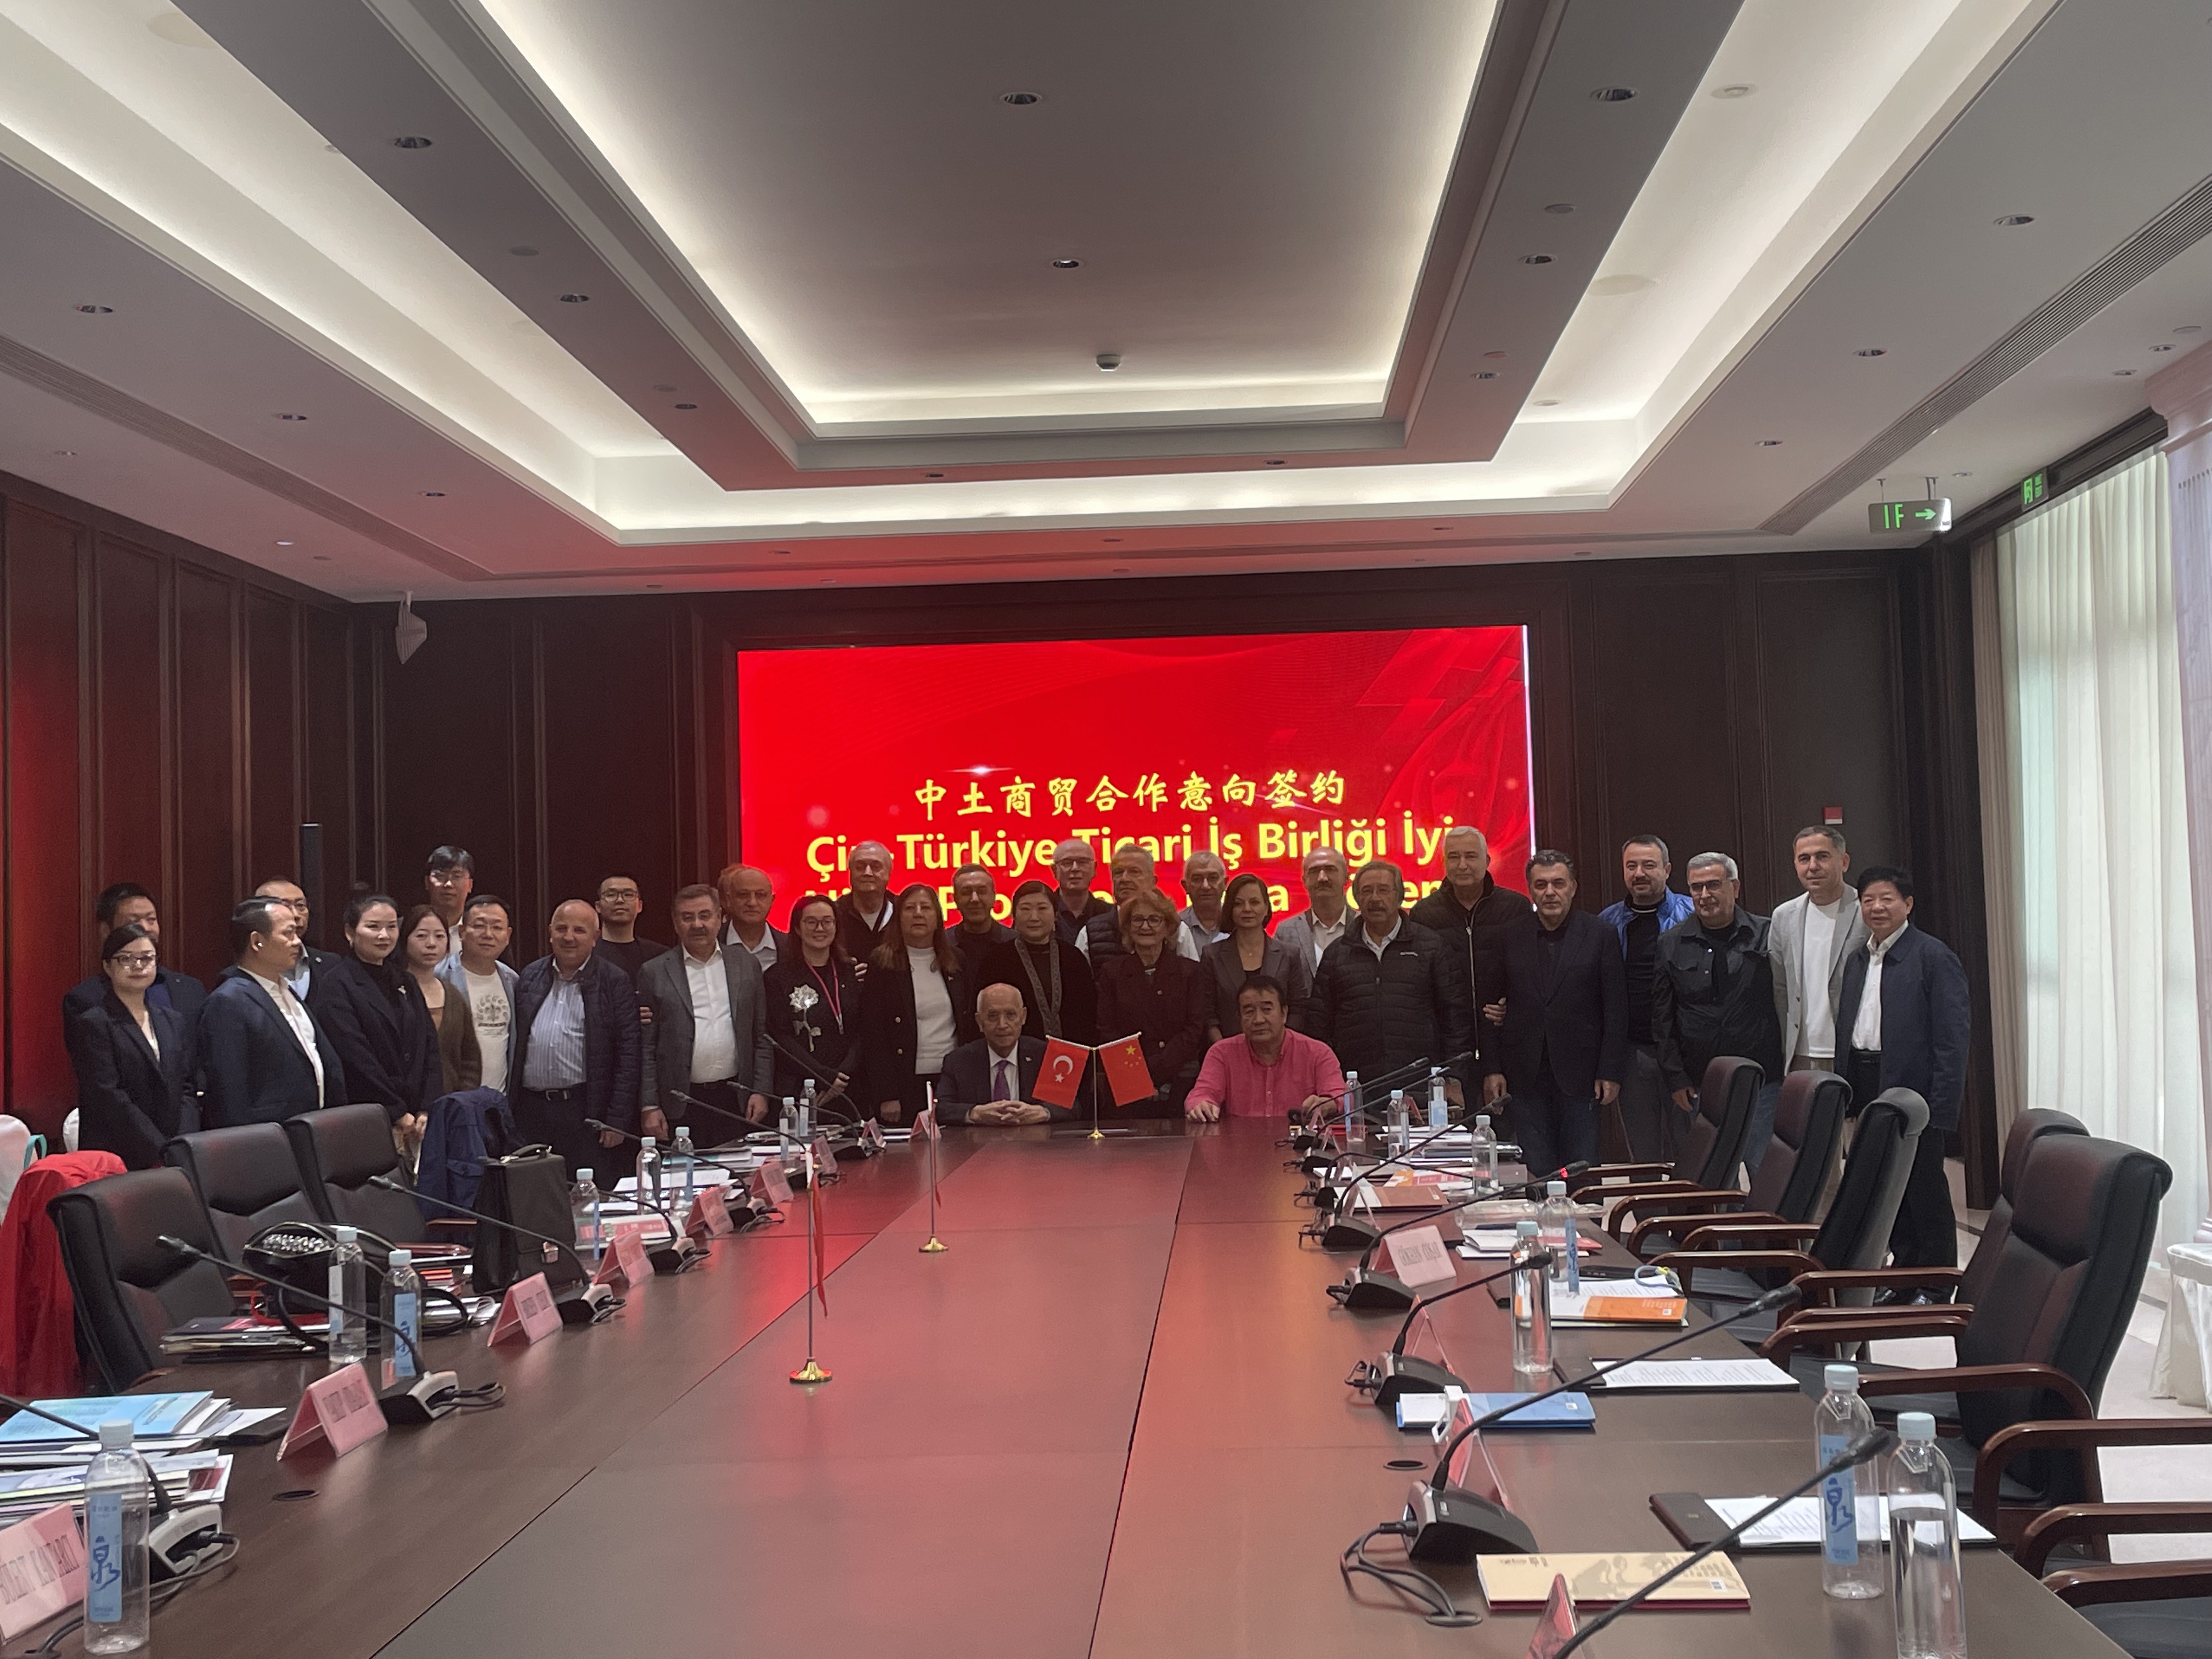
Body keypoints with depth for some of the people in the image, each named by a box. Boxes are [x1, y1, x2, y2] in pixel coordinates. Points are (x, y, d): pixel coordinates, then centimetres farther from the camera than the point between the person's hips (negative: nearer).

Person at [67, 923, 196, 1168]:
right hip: (114, 1161, -4)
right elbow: (108, 1098, -10)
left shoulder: (176, 1022, 15)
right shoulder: (92, 1024, -3)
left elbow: (187, 1090, 11)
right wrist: (161, 1155, -14)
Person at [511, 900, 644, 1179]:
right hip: (529, 1111, 3)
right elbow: (514, 1047, 14)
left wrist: (616, 1122, -8)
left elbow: (629, 1055, -3)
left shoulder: (615, 983, 0)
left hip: (587, 1114, -3)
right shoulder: (529, 978, 13)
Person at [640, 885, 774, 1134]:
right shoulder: (655, 973, 3)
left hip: (737, 1101, 2)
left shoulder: (747, 964, 10)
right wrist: (650, 1106, -5)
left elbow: (762, 1037, 10)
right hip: (680, 1106, -2)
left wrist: (761, 1092, 2)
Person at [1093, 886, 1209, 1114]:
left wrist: (1154, 1071, -11)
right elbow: (1107, 1032, 4)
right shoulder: (1111, 972, 10)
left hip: (1179, 1086, 0)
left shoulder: (1191, 972, 9)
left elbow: (1195, 1031, 1)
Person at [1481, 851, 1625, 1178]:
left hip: (1580, 1077, -2)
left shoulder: (1601, 937, 1)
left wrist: (1610, 1073, -5)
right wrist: (1492, 1068, 2)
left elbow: (1616, 1012, 0)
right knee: (1535, 1171, 2)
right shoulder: (1512, 939, 7)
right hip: (1526, 1077, 2)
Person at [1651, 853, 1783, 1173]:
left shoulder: (1766, 935, 2)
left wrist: (1787, 1073, 0)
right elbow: (1662, 1019, 7)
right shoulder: (1671, 944, 6)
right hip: (1697, 1087, 1)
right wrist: (1676, 1078, 1)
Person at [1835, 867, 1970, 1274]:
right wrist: (1847, 1091, 9)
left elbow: (1953, 1037, -13)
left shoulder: (1934, 957, -8)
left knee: (1925, 1190, 1)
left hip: (1913, 1090, -7)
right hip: (1867, 1087, 7)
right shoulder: (1857, 959, 15)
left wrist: (1941, 1107, -19)